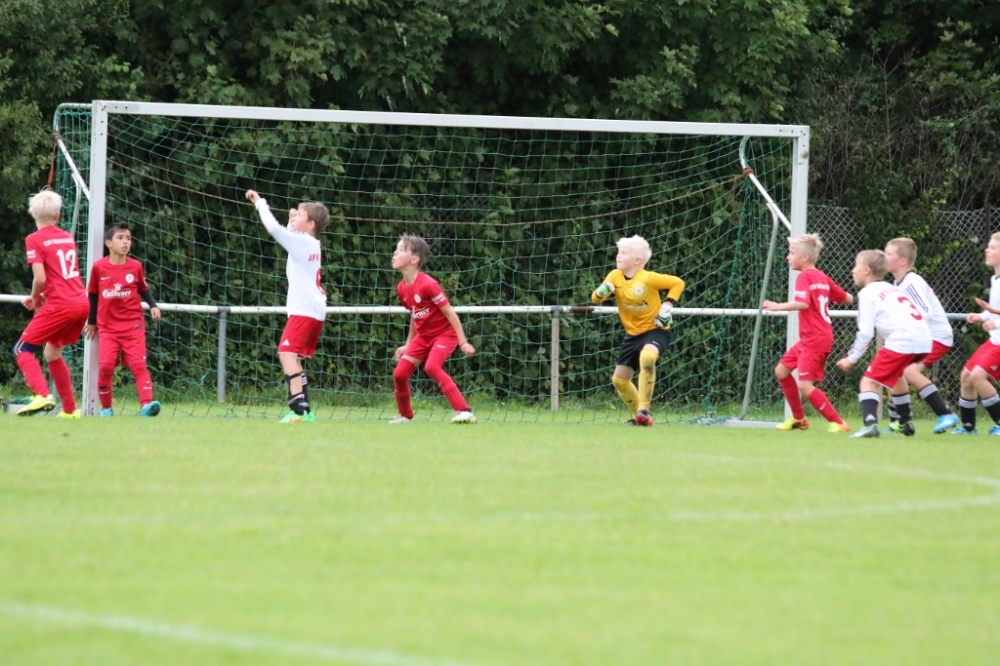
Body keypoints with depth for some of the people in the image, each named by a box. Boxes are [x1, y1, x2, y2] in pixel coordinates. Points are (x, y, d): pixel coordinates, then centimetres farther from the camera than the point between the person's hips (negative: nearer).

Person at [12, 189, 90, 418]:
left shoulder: (35, 240, -6)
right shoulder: (67, 238, 15)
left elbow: (40, 278, -16)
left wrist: (35, 298, 4)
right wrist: (42, 297, 15)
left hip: (59, 305, -7)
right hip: (81, 303, 7)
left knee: (22, 350, -1)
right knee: (51, 352, 22)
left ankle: (42, 395, -24)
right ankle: (70, 409, 18)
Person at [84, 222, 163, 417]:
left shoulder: (136, 267, 1)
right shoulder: (99, 267, -1)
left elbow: (143, 290, 14)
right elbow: (92, 295, 11)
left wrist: (153, 306, -4)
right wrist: (91, 321, 18)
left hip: (133, 325, 0)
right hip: (108, 327, 0)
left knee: (138, 364, -11)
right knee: (105, 365, -10)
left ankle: (146, 404, -21)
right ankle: (106, 407, 5)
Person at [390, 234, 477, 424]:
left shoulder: (427, 284, -24)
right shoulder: (402, 288, 0)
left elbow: (450, 313, -20)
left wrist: (463, 342, -20)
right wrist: (407, 345, 18)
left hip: (445, 333, -8)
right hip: (423, 336, 8)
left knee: (432, 366, -31)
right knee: (399, 373, 0)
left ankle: (465, 411, -30)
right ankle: (405, 416, 23)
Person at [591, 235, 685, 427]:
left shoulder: (647, 278, -18)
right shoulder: (615, 276, -4)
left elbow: (678, 283, -10)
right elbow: (596, 298, -4)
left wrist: (668, 305, -21)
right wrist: (601, 292, -27)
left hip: (655, 330, -7)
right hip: (633, 333, 7)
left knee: (647, 357, -38)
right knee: (619, 379, 7)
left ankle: (644, 410, -30)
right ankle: (639, 416, 28)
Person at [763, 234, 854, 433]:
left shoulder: (804, 277, -13)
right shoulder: (822, 278, 12)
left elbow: (803, 303, -29)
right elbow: (848, 299, 15)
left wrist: (778, 307, -21)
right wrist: (843, 296, 36)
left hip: (815, 340, -10)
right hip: (808, 339, 10)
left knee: (805, 385, -12)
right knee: (781, 370, 17)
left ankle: (837, 423, -9)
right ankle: (799, 418, 25)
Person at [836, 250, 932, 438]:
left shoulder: (867, 293, 4)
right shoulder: (892, 288, 28)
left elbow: (865, 332, -3)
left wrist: (852, 358, 6)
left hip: (902, 341, -8)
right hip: (924, 339, 8)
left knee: (869, 381, -5)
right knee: (896, 373, 34)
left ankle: (870, 423, -28)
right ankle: (905, 423, 42)